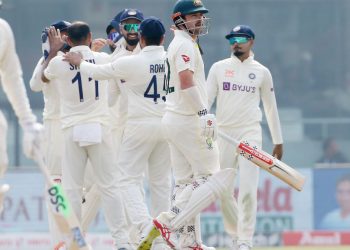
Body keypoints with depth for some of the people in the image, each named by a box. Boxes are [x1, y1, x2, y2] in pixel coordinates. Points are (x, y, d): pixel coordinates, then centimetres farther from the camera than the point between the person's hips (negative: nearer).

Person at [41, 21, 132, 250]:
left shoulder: (58, 62, -2)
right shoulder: (103, 59, 0)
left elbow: (44, 77, 21)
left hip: (72, 130, 0)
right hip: (99, 128, 1)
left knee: (72, 188, 3)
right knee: (109, 186, 2)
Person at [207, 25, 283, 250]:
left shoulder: (262, 72, 6)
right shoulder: (219, 68, 7)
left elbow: (270, 107, 12)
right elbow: (206, 100, 3)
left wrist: (278, 141, 12)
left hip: (250, 133, -2)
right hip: (223, 134, 2)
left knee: (248, 189, -13)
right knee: (224, 191, 1)